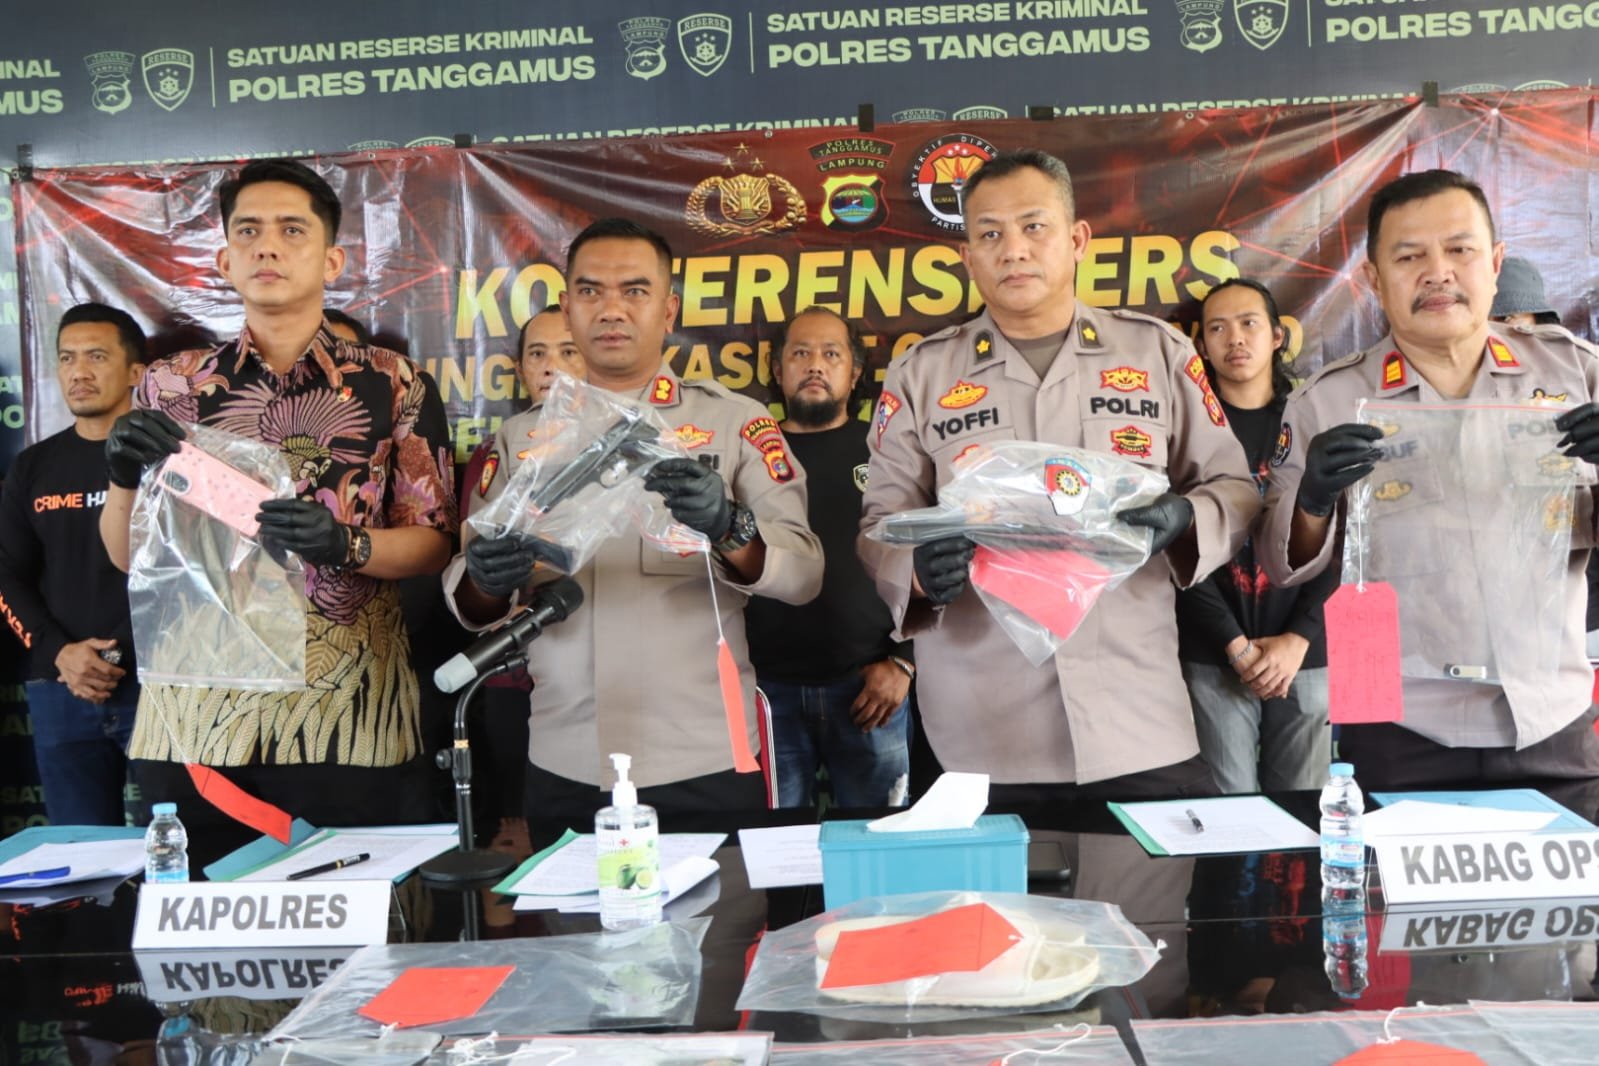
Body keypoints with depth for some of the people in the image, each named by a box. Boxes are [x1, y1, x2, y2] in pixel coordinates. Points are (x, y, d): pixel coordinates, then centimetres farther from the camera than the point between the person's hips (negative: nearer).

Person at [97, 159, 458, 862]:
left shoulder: (393, 383, 3)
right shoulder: (172, 386, 8)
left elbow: (433, 543, 0)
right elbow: (127, 554, 10)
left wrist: (346, 543, -18)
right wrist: (126, 477, -9)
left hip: (352, 720, -2)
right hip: (196, 718, 2)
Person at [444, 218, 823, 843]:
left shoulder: (735, 422, 1)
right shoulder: (524, 438, 8)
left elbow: (803, 573, -7)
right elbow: (469, 605, 5)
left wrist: (728, 529, -27)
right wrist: (484, 581, -17)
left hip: (705, 767, -2)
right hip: (562, 774, 2)